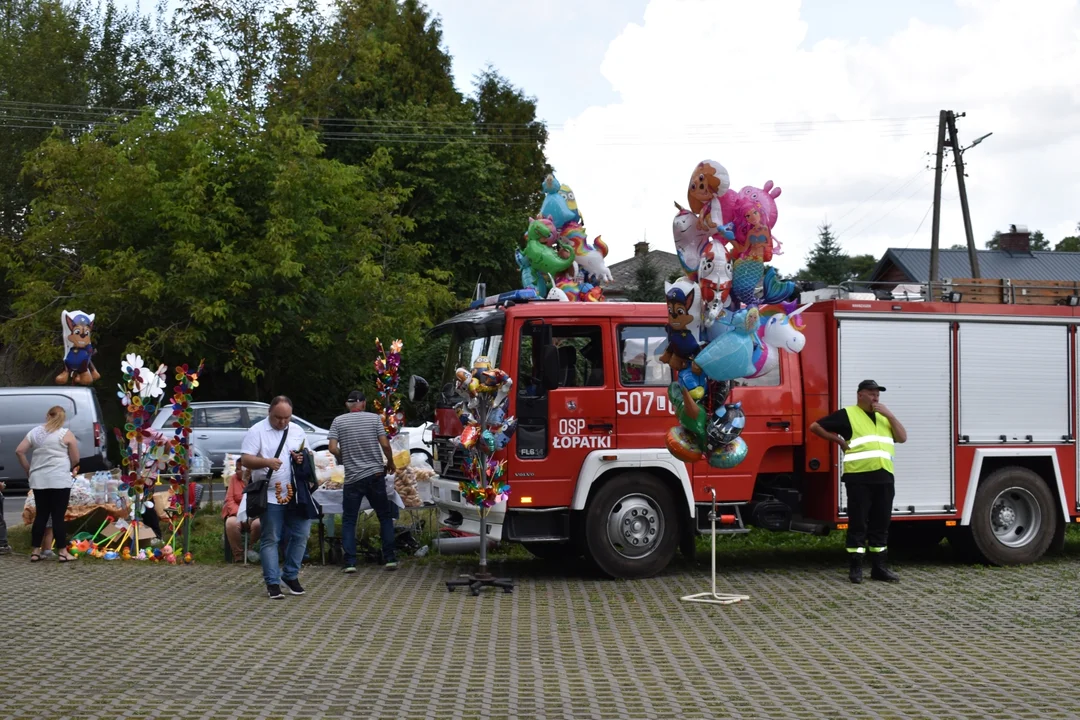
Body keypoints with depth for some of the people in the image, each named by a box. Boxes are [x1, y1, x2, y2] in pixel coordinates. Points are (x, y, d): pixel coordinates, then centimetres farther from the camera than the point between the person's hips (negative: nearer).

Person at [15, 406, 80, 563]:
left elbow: (19, 451, 8)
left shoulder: (34, 432, 11)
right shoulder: (66, 434, 0)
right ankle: (62, 552, 1)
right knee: (58, 516, -2)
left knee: (41, 515, 10)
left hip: (38, 480, 4)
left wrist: (28, 469, 16)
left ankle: (35, 552, 11)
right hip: (59, 480, -4)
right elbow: (75, 459, 1)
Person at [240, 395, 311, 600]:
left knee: (300, 535, 5)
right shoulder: (257, 431, -3)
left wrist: (303, 459, -6)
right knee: (270, 539, 1)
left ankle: (290, 575, 21)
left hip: (295, 494, 4)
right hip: (270, 496, -4)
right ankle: (272, 583, 6)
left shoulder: (297, 431, 12)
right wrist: (266, 462, -26)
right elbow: (245, 460, -9)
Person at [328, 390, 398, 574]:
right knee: (385, 517, 12)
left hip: (352, 478, 0)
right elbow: (385, 444, -5)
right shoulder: (374, 418, 0)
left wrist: (344, 460, 12)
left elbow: (333, 448, -6)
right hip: (376, 475, 0)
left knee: (348, 520, 8)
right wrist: (390, 462, 11)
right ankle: (390, 558, 9)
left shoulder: (338, 421, 0)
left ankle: (350, 562, 2)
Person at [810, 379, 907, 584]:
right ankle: (855, 568, 2)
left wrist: (890, 415, 0)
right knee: (858, 523, -3)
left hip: (884, 477, 6)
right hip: (859, 477, -5)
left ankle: (880, 567, 13)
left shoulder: (884, 416, 21)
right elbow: (815, 426, 1)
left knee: (881, 524, 7)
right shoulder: (847, 415, 2)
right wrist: (839, 440, 0)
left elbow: (902, 438, 11)